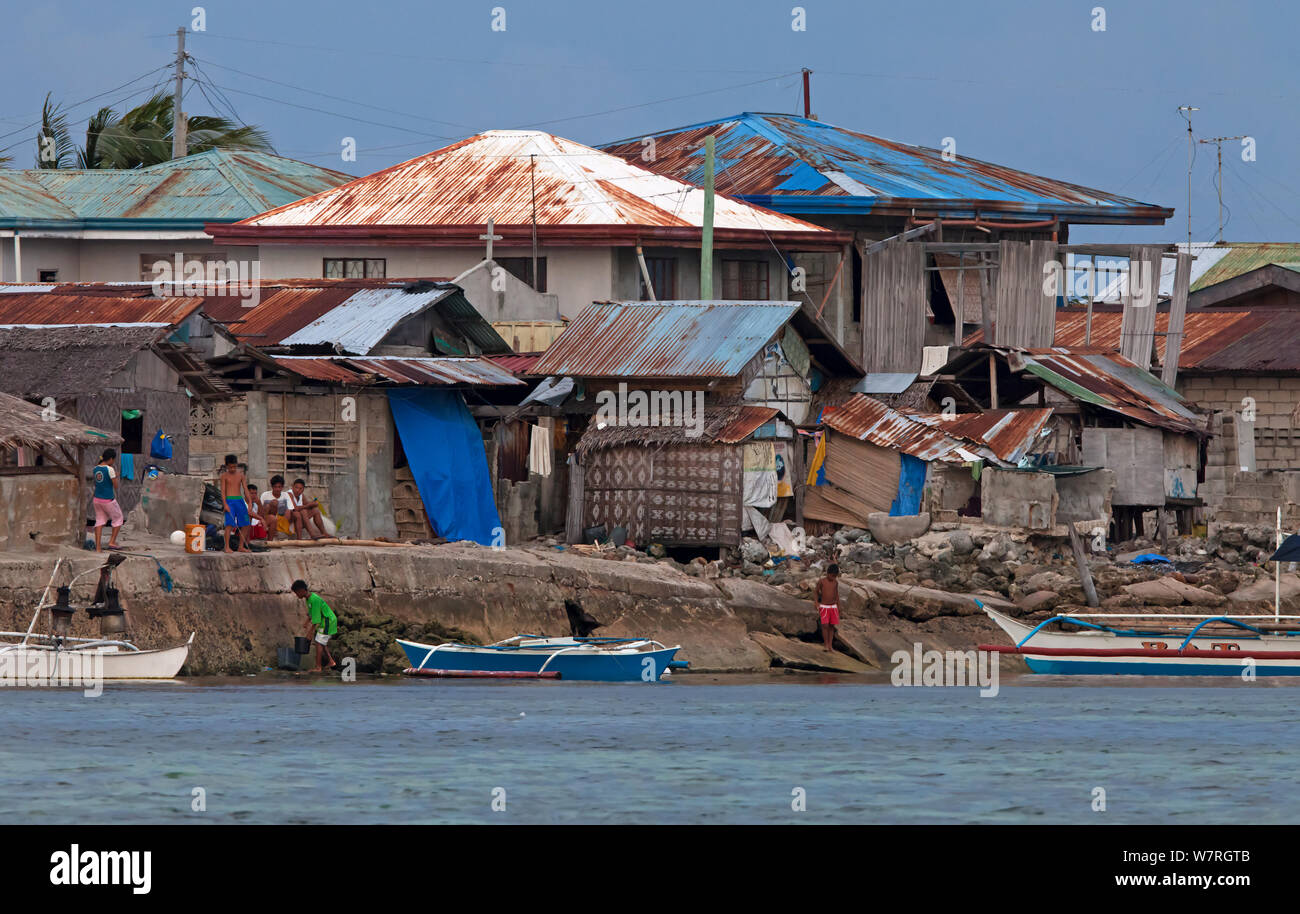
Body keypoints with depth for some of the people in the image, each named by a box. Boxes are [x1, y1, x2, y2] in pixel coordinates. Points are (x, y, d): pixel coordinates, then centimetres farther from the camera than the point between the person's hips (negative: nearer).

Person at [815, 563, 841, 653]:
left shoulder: (836, 582, 2)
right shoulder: (821, 581, -9)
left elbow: (837, 594, 11)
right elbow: (817, 592, -1)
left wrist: (839, 607, 13)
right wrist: (817, 606, -6)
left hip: (833, 607, 4)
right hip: (824, 607, -4)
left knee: (832, 626, 5)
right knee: (825, 625, -13)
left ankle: (830, 646, 12)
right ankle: (826, 645, -3)